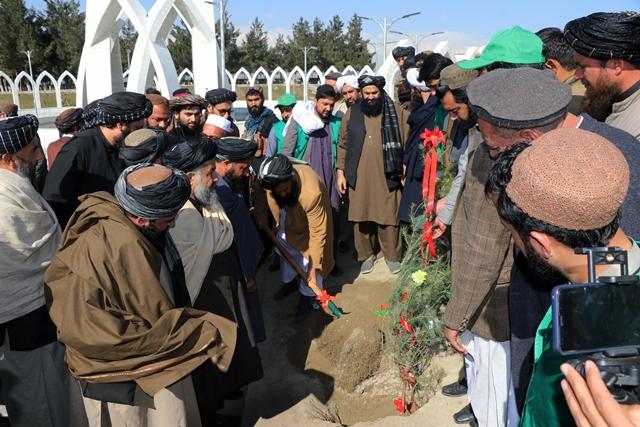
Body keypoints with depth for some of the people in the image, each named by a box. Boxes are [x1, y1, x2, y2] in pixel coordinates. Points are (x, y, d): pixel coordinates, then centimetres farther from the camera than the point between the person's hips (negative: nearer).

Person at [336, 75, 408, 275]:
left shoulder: (396, 112, -1)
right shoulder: (352, 113, 6)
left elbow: (407, 144, 0)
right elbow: (343, 144, 10)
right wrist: (340, 171, 5)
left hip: (387, 176, -2)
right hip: (359, 176, 2)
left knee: (389, 217, 4)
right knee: (361, 217, 7)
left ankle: (392, 255, 21)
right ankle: (366, 255, 24)